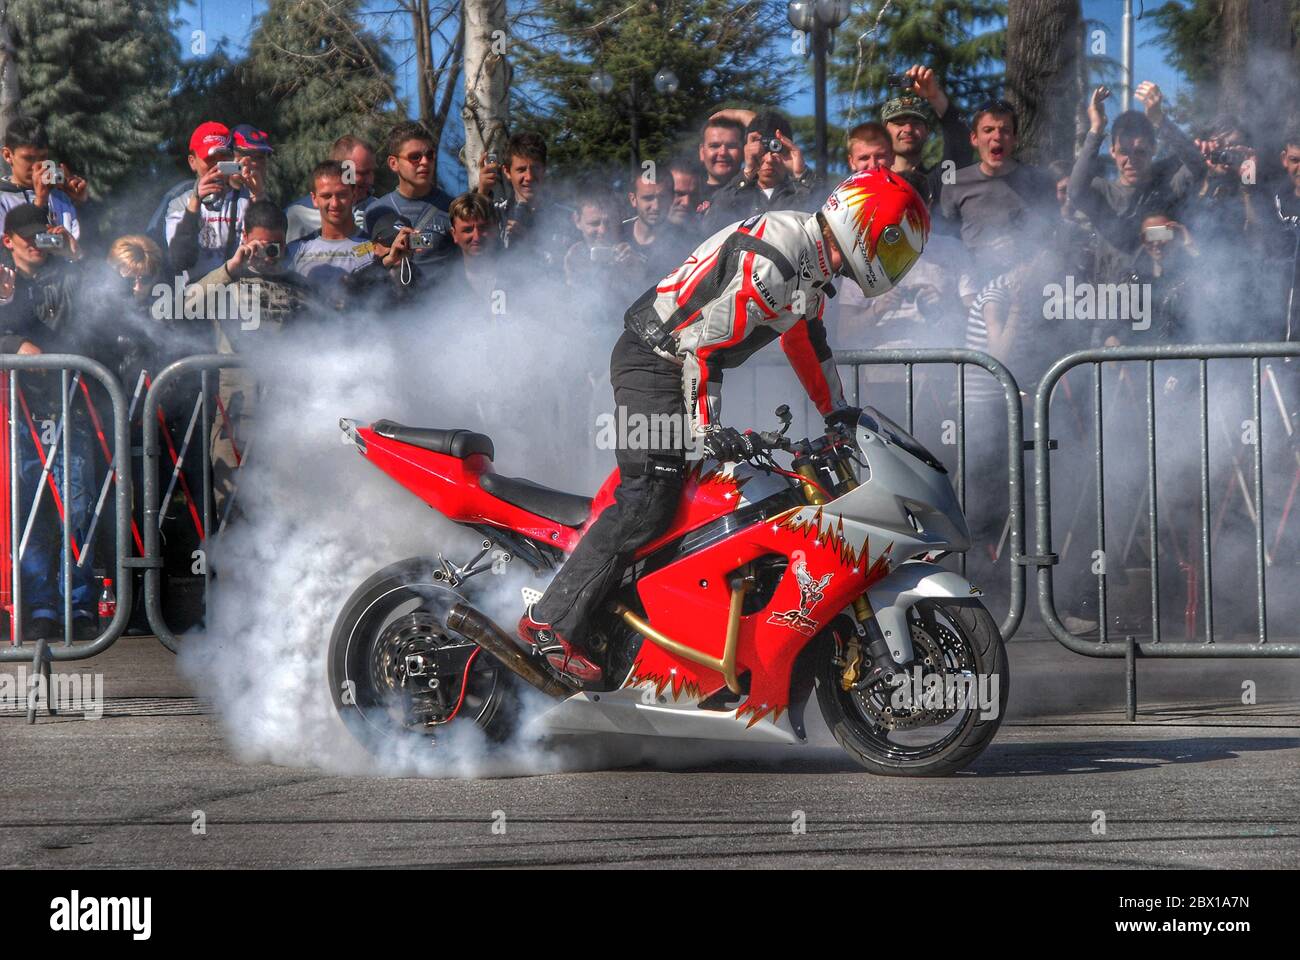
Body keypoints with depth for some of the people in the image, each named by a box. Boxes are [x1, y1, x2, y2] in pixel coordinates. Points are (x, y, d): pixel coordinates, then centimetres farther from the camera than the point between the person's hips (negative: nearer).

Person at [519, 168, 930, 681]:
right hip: (654, 363, -11)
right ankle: (552, 621, -22)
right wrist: (706, 430, -24)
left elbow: (806, 338, 24)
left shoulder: (813, 258, 9)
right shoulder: (769, 259, -25)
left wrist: (838, 413, 27)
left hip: (681, 367, 11)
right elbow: (704, 341, -25)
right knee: (648, 501, -20)